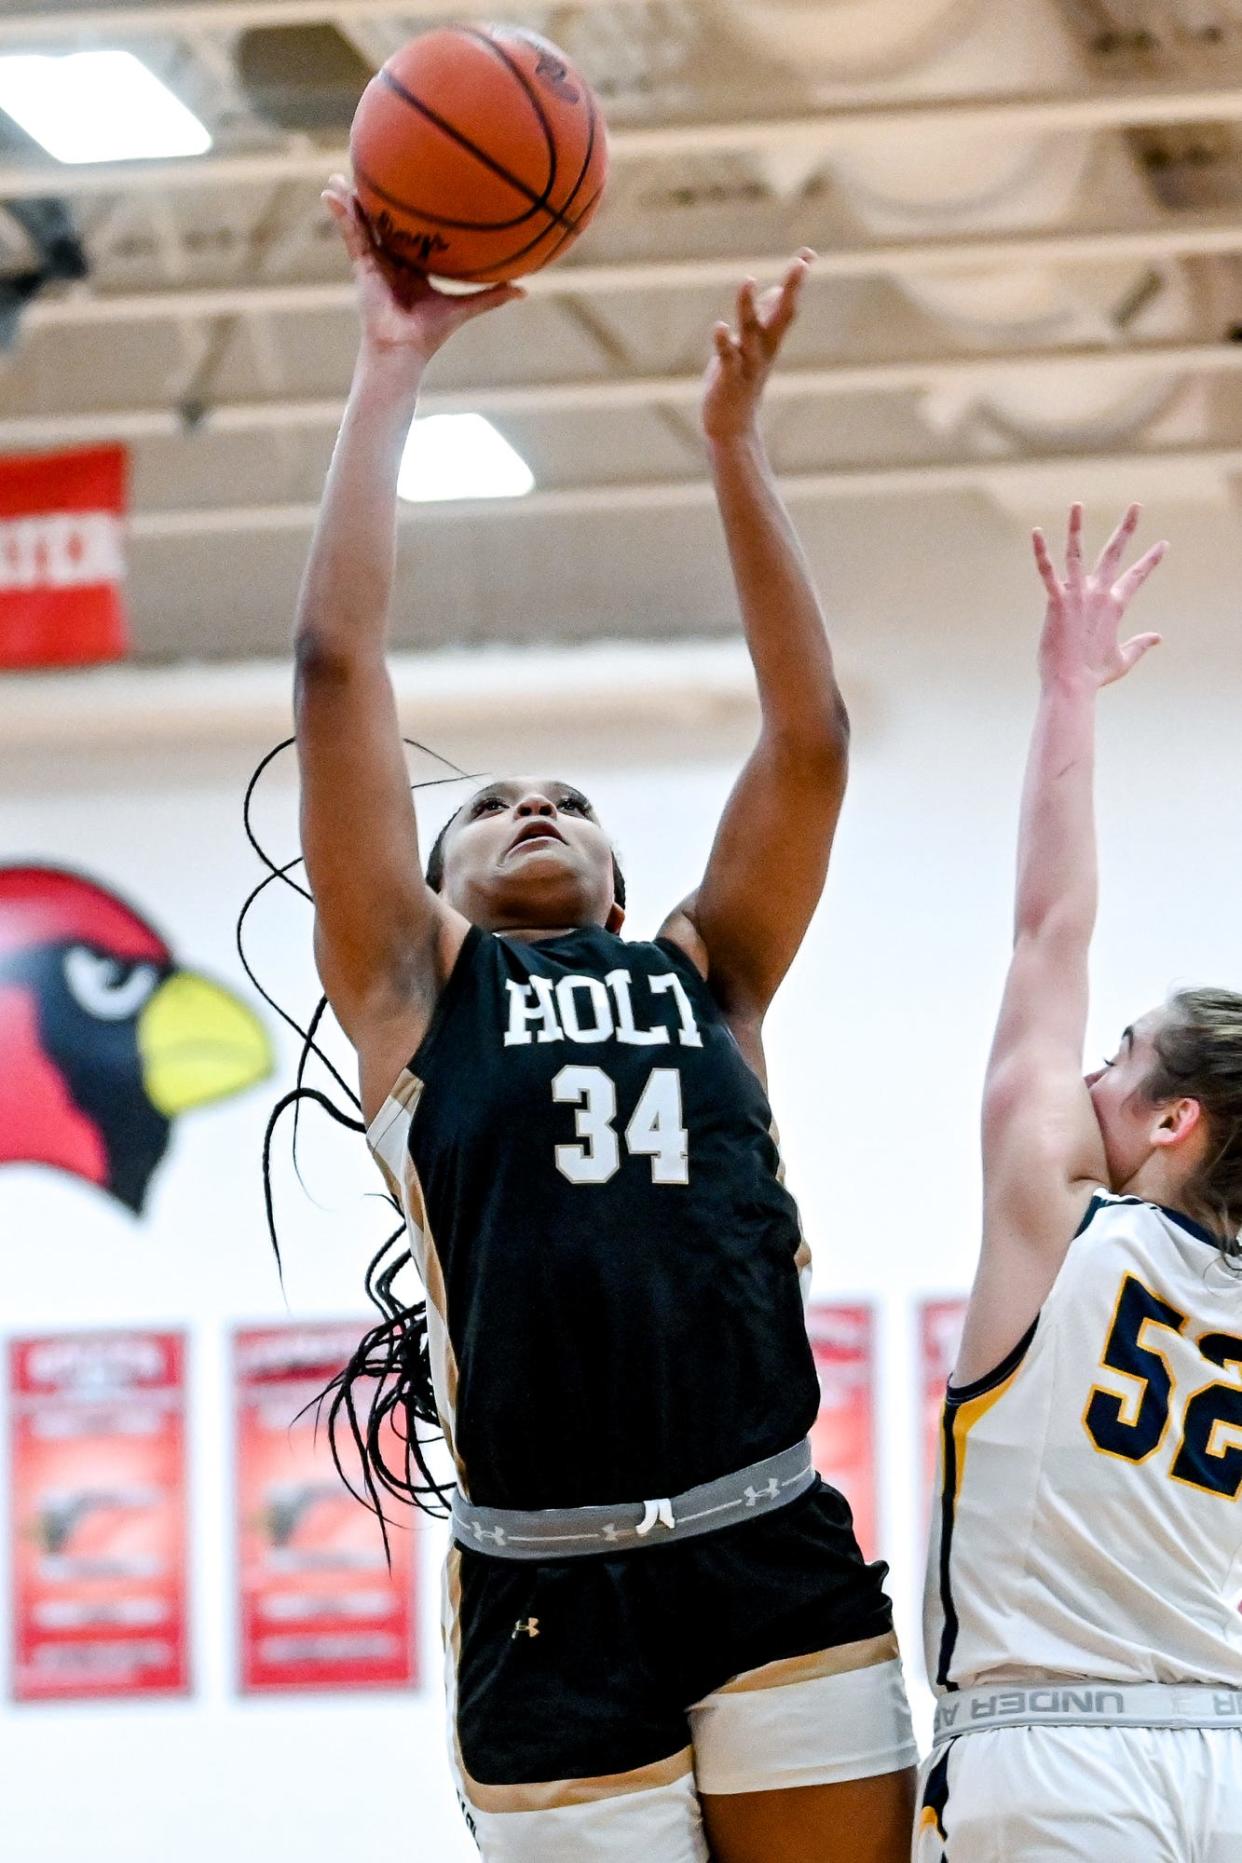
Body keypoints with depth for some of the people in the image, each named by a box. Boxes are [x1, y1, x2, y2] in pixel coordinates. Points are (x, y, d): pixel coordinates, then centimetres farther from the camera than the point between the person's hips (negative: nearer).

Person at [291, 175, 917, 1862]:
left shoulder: (706, 975, 22)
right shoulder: (413, 988, 15)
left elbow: (808, 736, 15)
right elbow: (339, 663, 10)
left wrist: (734, 436, 14)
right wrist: (394, 366, 12)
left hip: (782, 1576, 2)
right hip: (549, 1605, -2)